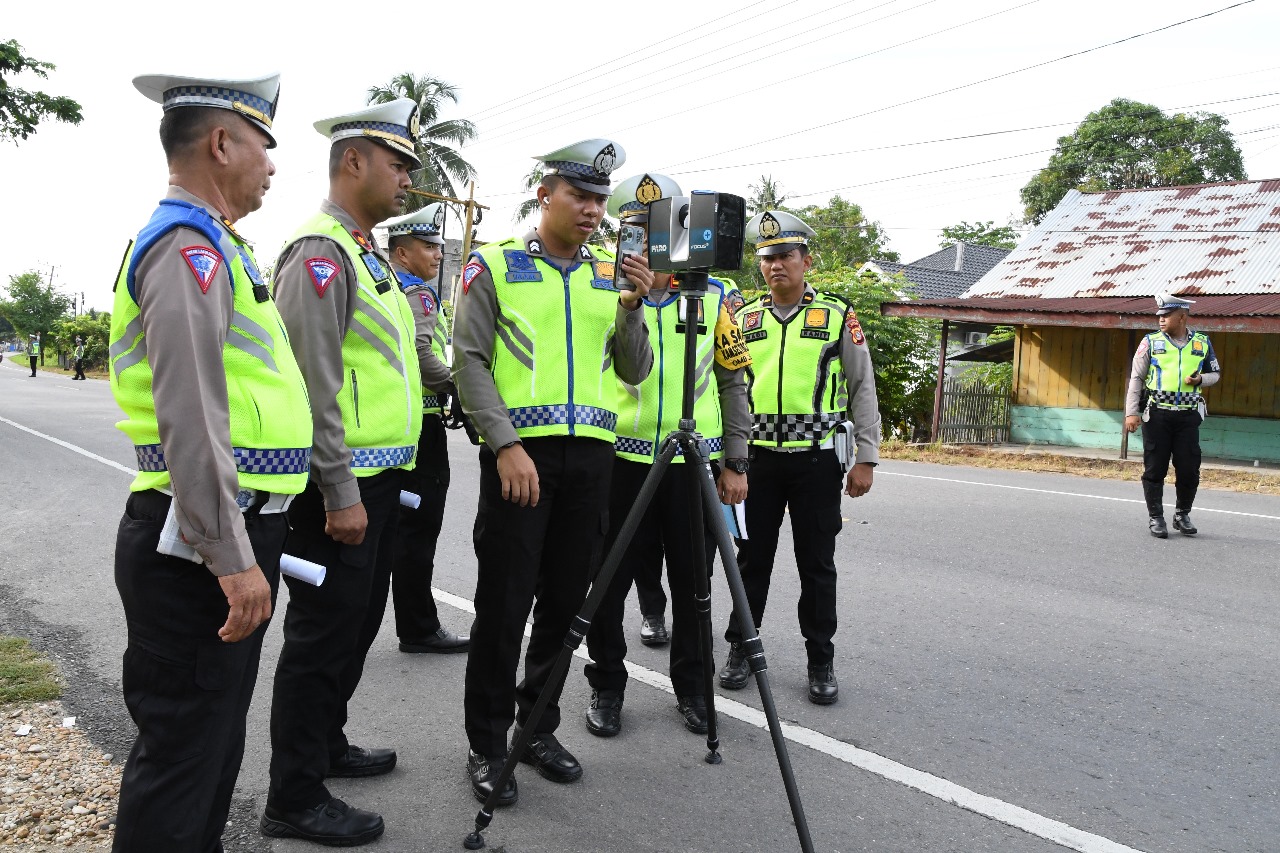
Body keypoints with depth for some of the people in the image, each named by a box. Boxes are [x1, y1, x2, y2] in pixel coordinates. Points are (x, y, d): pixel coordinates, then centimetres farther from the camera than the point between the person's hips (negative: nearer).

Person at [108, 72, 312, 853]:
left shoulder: (210, 245, 19)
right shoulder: (190, 247, -14)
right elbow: (190, 417, -23)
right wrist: (232, 556, -23)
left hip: (230, 532, 10)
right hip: (202, 546, -10)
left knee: (213, 734, 21)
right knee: (184, 747, 0)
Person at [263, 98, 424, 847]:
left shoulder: (368, 253, 17)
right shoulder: (320, 252, -14)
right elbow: (314, 386, -21)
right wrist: (341, 494, -21)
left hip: (380, 477, 10)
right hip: (342, 483, -10)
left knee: (358, 623, 19)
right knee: (323, 634, -1)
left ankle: (327, 743, 36)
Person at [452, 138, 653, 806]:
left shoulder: (609, 275, 14)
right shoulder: (495, 265, 2)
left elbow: (634, 372, 10)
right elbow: (469, 361, -5)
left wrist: (631, 305, -6)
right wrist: (506, 445, -15)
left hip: (591, 452, 4)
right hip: (518, 450, -4)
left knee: (565, 601, 10)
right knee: (503, 605, 0)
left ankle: (538, 727, 26)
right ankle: (486, 746, 14)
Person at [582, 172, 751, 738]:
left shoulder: (710, 295, 6)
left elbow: (733, 381, 7)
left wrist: (735, 462, 3)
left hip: (696, 461, 2)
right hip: (622, 460, -1)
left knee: (693, 582, 11)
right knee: (609, 582, 5)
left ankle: (691, 686, 29)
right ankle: (607, 687, 24)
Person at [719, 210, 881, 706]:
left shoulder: (837, 315, 2)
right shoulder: (744, 319, 9)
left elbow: (862, 388, 3)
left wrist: (866, 457, -3)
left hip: (817, 458, -2)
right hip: (757, 456, 2)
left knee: (817, 563, 6)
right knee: (752, 558, 9)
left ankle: (821, 661, 18)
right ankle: (740, 648, 23)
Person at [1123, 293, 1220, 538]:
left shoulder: (1202, 343, 7)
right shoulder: (1151, 342, 2)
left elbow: (1215, 373, 18)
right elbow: (1136, 378, 1)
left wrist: (1200, 380, -6)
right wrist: (1131, 412, -6)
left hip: (1188, 416, 2)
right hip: (1157, 414, -2)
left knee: (1189, 468, 3)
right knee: (1155, 469, 1)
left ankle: (1182, 515, 21)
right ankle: (1155, 518, 11)